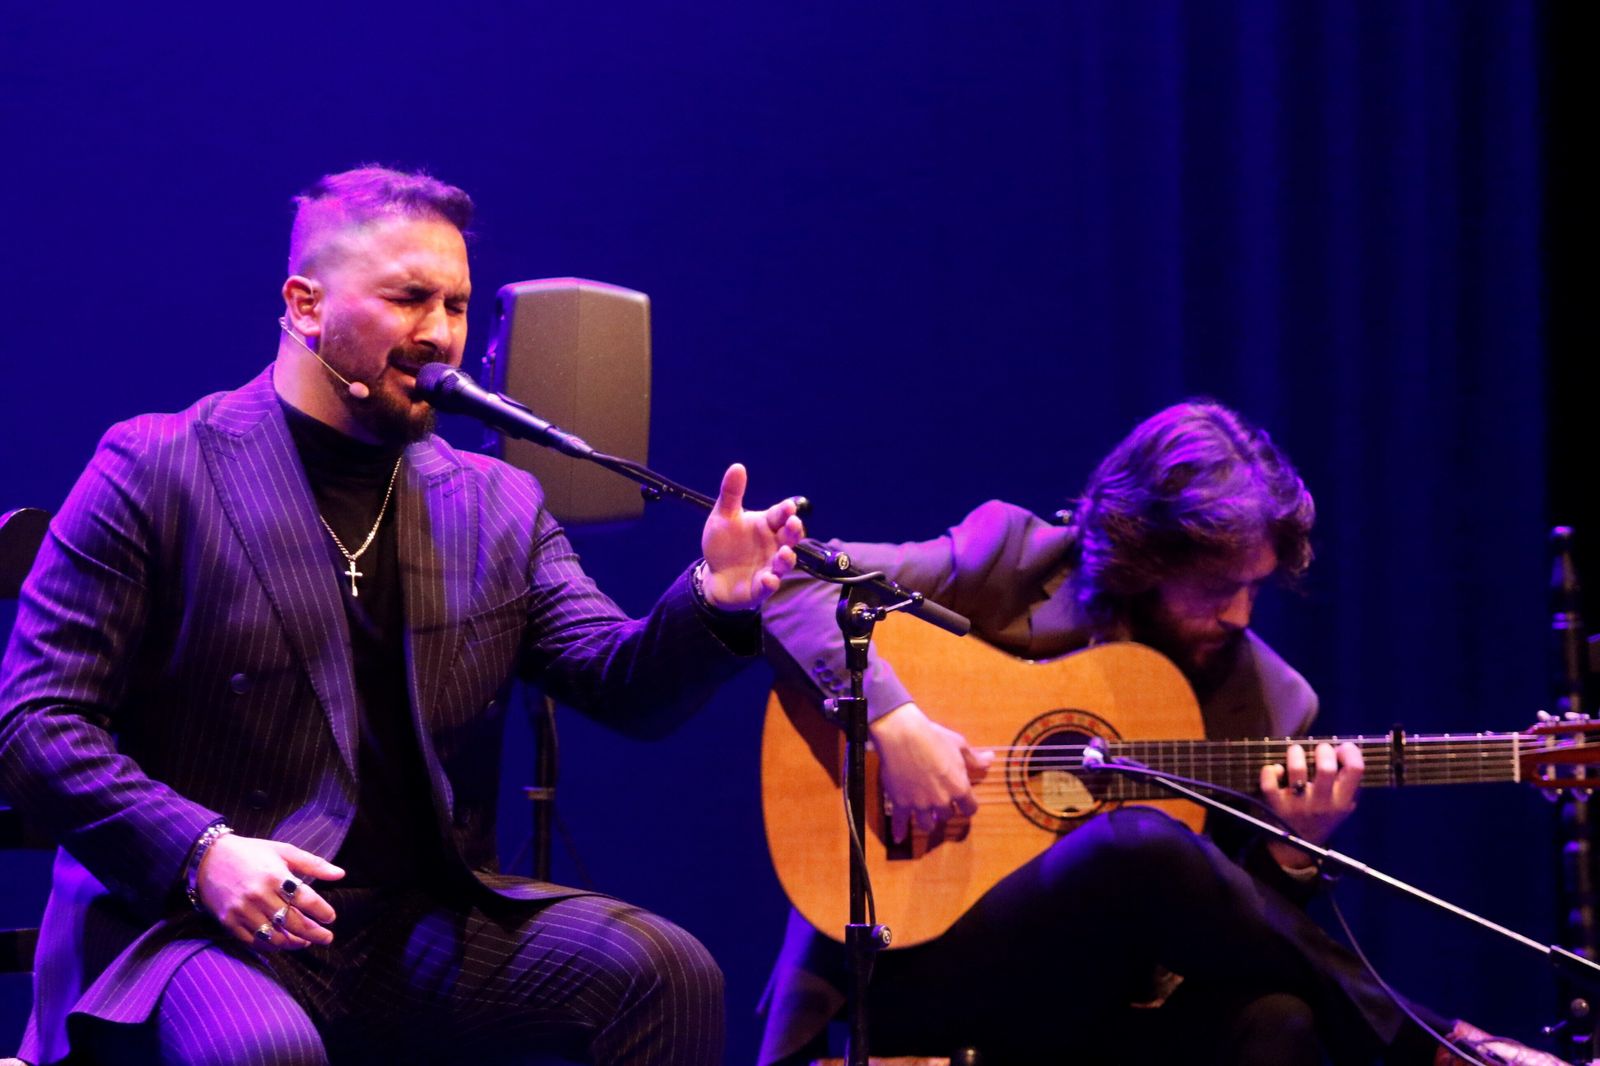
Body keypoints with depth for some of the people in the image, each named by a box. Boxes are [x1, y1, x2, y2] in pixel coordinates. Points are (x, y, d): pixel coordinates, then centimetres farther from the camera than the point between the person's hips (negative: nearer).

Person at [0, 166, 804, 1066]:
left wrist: (714, 602, -18)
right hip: (193, 921, -5)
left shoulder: (497, 505, 13)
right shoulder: (154, 470, -1)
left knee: (668, 974, -17)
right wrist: (199, 849, -21)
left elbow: (624, 687, 5)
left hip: (421, 927, 5)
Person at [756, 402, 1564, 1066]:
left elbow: (1234, 922, 11)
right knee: (1141, 844, -33)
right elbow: (784, 581, -7)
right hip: (922, 971, -3)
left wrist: (1294, 849, -11)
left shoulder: (1270, 699, 7)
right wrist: (893, 719, -21)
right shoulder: (1009, 565, -2)